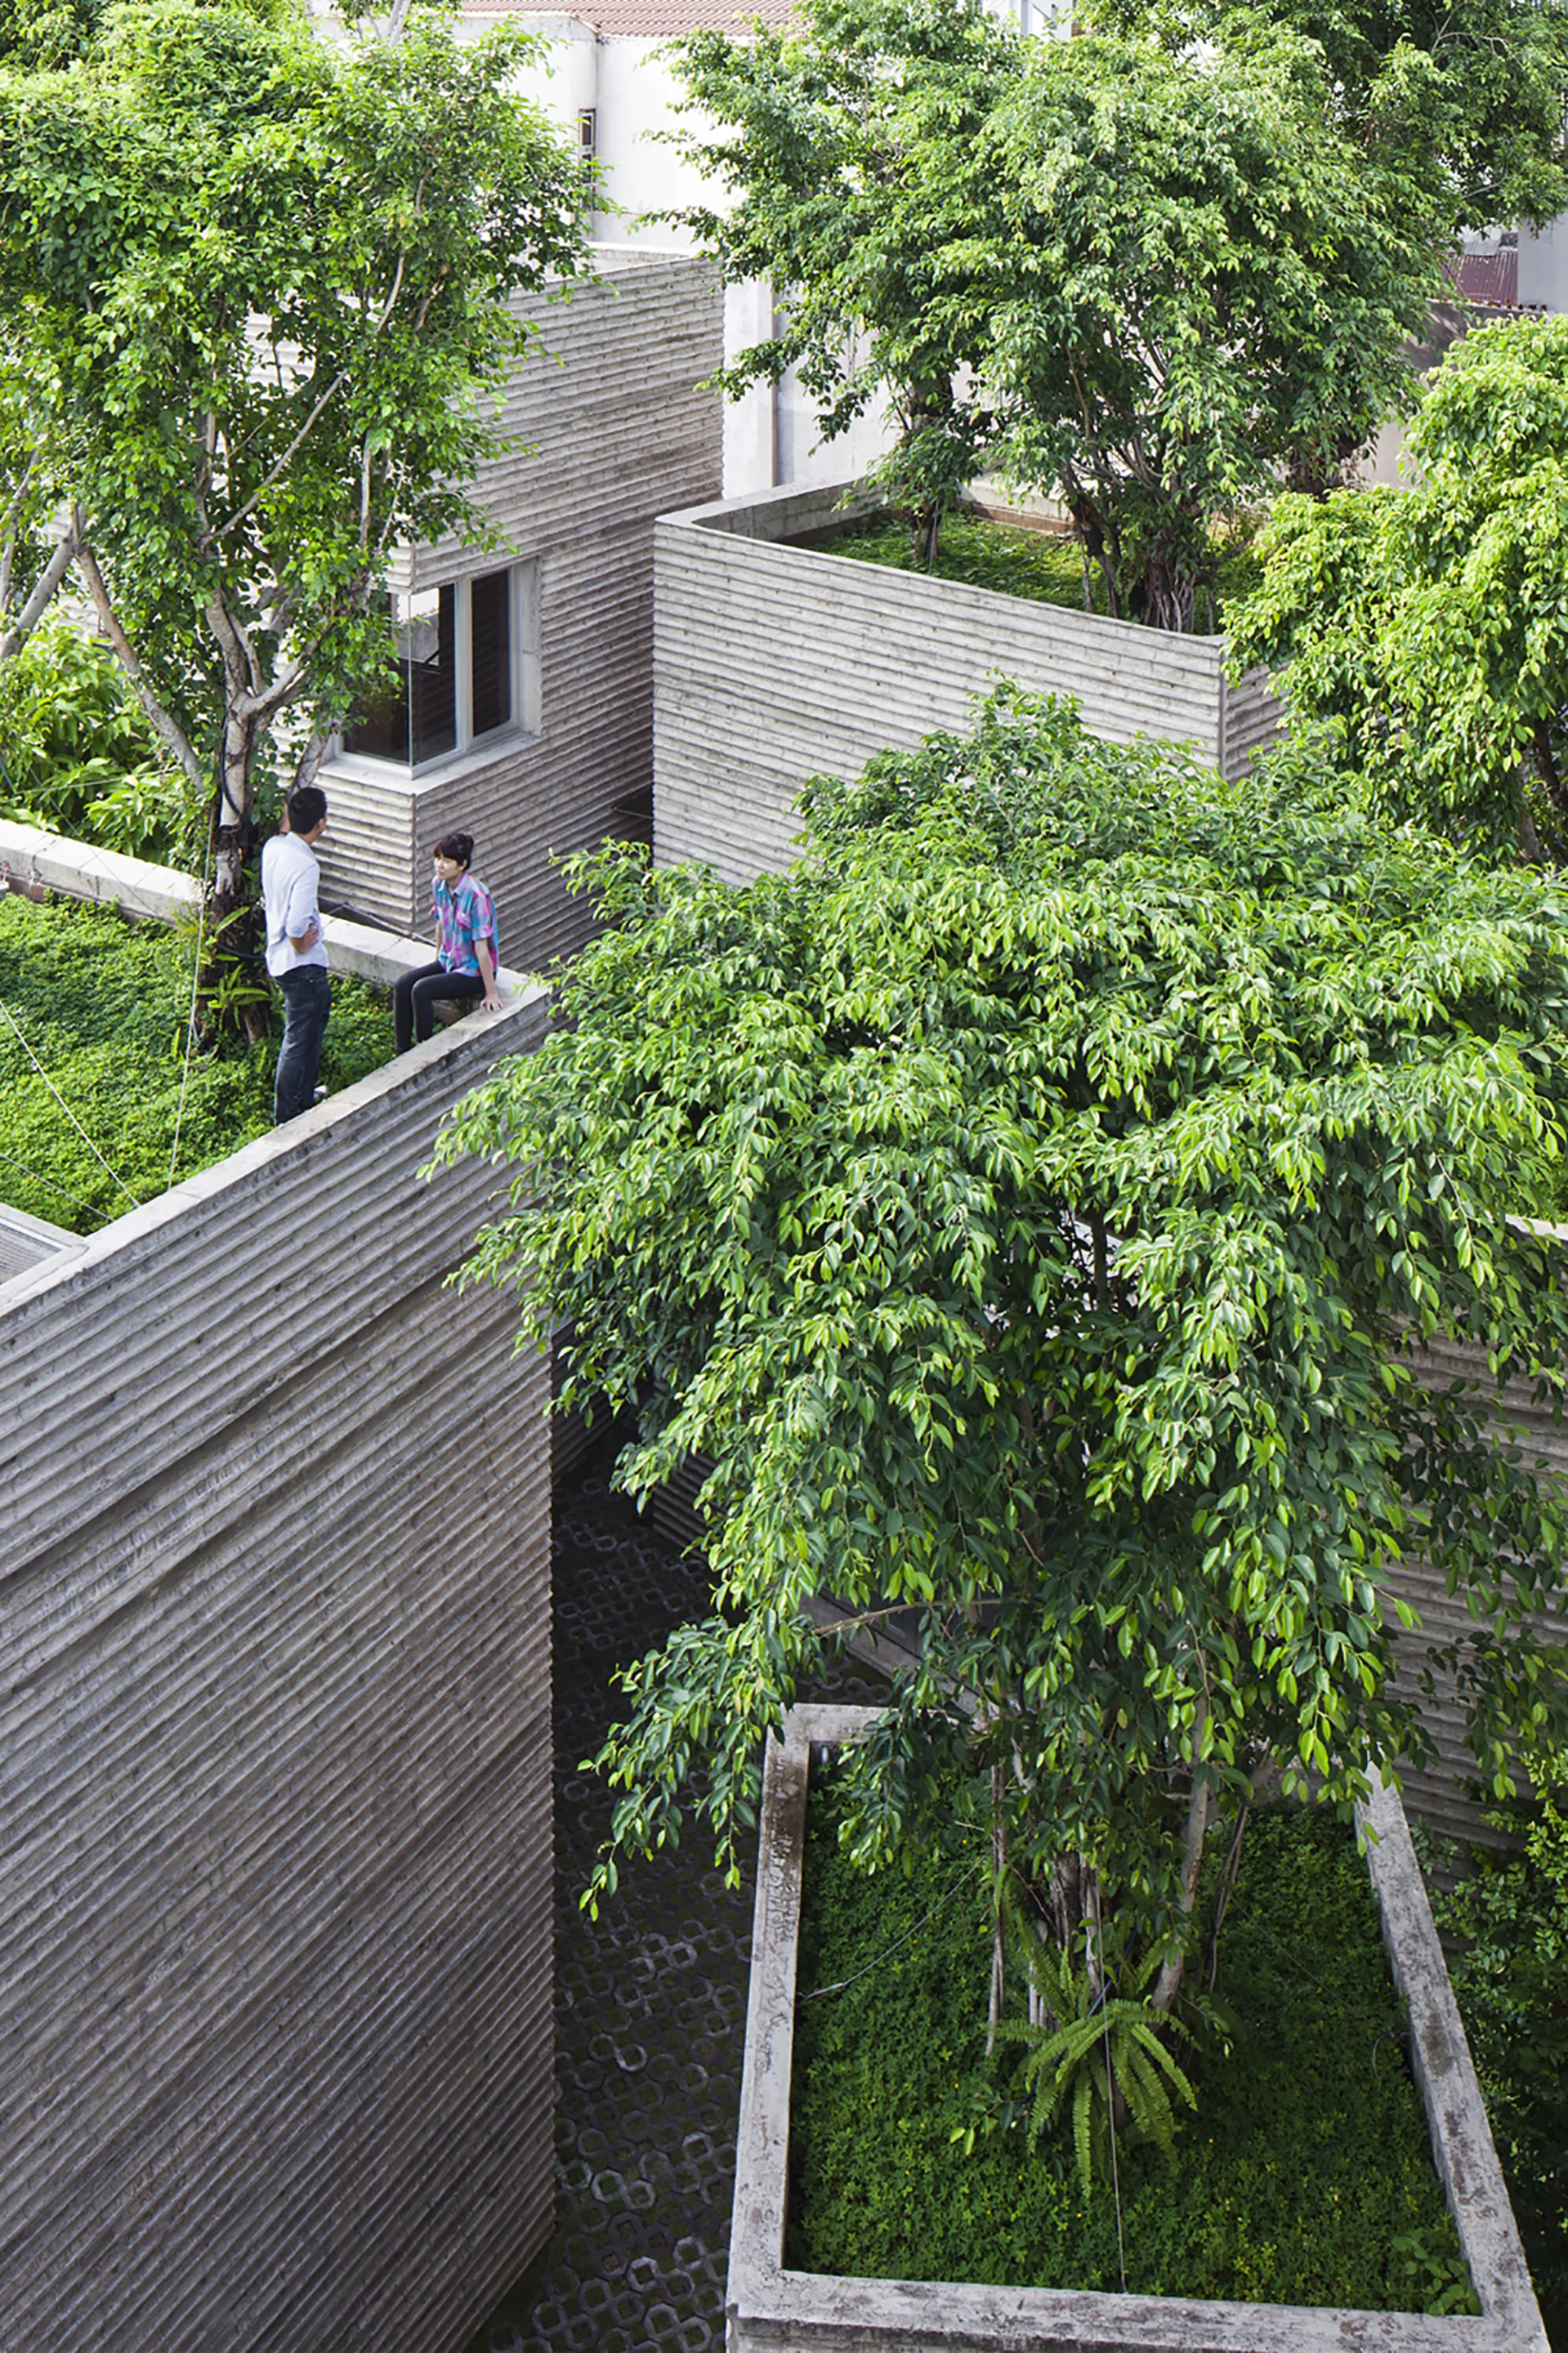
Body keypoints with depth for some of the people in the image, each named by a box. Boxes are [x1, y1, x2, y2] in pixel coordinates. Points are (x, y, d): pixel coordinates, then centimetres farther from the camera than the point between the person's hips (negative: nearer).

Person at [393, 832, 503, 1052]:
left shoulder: (476, 896, -26)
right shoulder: (438, 885, -3)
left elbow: (482, 948, -23)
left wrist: (491, 993, -19)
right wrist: (437, 961, 22)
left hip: (474, 971, -7)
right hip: (448, 961, 7)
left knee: (421, 990, -23)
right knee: (403, 985, -12)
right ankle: (402, 1053, -6)